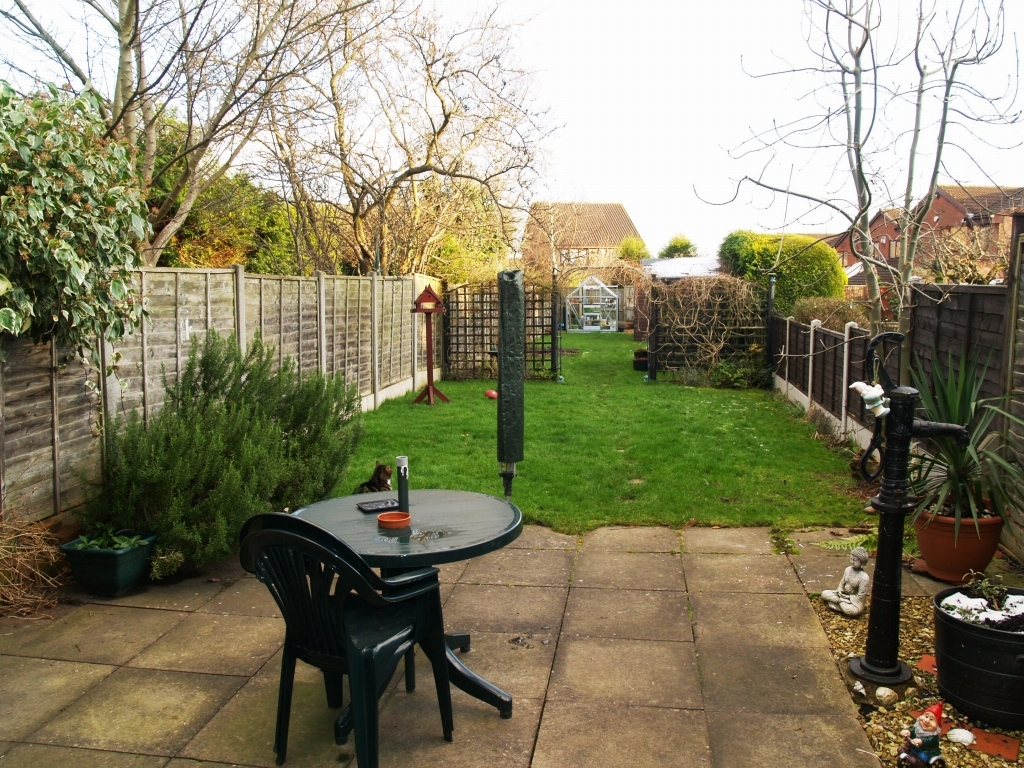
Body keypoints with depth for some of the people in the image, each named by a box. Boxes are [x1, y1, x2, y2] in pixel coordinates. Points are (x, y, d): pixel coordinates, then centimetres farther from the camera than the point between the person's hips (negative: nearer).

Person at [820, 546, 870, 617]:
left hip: (854, 600, -7)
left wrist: (848, 597, -17)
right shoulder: (848, 569, -3)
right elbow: (842, 582, 10)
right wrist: (840, 590, -9)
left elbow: (860, 597, -20)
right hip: (843, 595, 7)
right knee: (824, 593, -7)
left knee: (850, 611, -39)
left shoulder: (864, 577, -23)